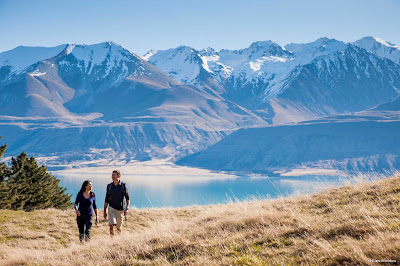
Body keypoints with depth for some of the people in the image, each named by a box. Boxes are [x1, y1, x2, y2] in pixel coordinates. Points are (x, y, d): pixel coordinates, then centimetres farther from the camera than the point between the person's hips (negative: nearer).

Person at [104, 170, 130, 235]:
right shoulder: (109, 186, 3)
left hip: (120, 209, -1)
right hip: (111, 208, 1)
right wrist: (105, 211, 8)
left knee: (119, 228, 8)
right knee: (112, 225, -19)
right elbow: (106, 199, 9)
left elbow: (127, 198, -3)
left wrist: (127, 208, -15)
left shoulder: (123, 185, -3)